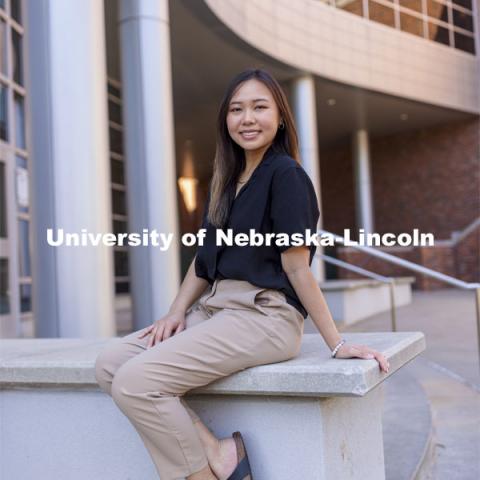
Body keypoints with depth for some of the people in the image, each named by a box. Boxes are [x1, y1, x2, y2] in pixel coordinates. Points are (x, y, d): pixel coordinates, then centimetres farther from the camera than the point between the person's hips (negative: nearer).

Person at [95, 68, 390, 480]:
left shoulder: (286, 175, -7)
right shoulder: (224, 182, 17)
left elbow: (297, 265, -10)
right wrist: (177, 312, 3)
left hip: (265, 315, -9)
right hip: (215, 308, 9)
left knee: (135, 381, -21)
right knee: (109, 364, -5)